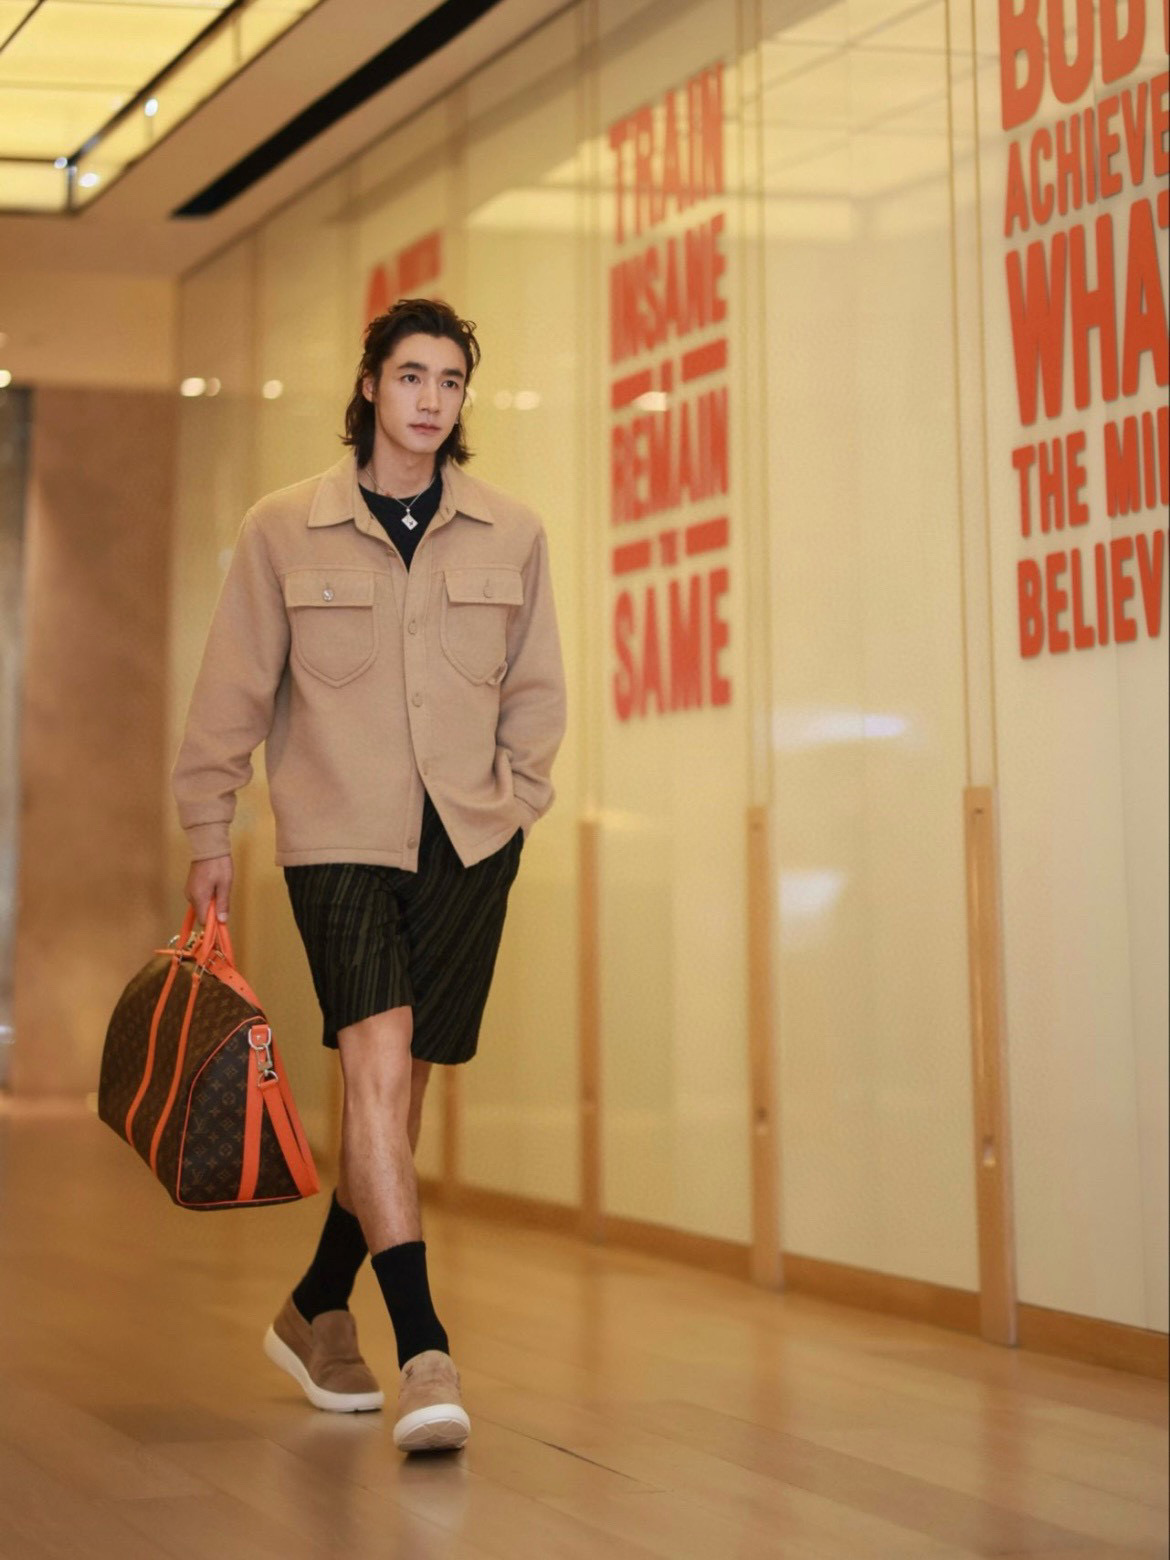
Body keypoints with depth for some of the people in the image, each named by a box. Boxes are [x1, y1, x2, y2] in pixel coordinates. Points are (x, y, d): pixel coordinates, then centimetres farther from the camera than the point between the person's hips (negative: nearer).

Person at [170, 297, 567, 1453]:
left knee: (399, 1085, 8)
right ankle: (423, 1354, -21)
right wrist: (208, 835, 6)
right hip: (340, 837, -3)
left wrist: (515, 795, 5)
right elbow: (232, 692, 5)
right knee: (378, 1065, -19)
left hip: (469, 842, 3)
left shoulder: (512, 535, 6)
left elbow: (536, 688, 16)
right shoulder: (283, 531, 0)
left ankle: (316, 1312, 28)